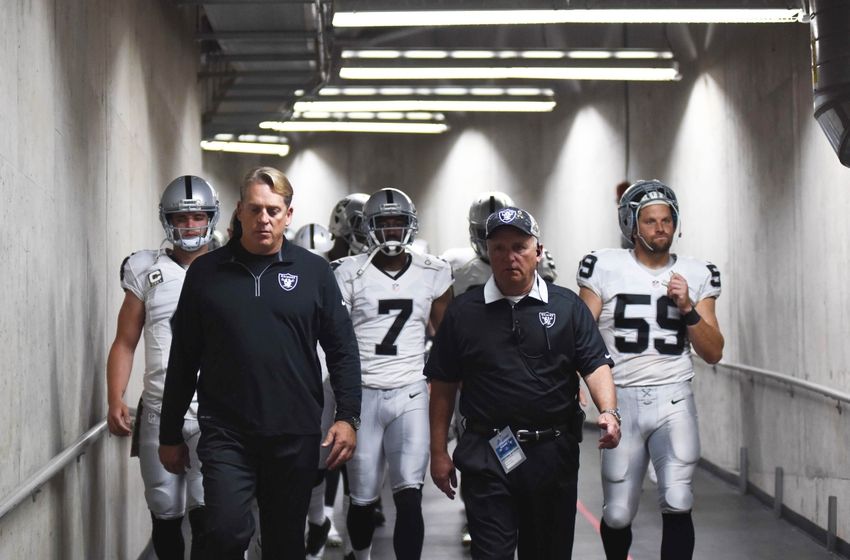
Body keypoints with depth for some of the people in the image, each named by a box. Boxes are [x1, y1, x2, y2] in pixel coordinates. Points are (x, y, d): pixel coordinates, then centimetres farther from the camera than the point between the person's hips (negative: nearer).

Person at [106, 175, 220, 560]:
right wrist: (115, 401, -6)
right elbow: (125, 343, 5)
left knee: (207, 516, -10)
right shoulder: (147, 273, 5)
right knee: (165, 515, 8)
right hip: (159, 412, 2)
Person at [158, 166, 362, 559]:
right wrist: (170, 433, 8)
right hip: (226, 434, -1)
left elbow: (342, 350, 5)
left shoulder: (313, 272, 2)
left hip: (295, 434, 1)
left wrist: (347, 416, -5)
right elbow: (184, 360, 7)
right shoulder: (206, 272, 3)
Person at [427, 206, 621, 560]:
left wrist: (608, 412, -20)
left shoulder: (568, 307, 5)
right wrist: (438, 452, 4)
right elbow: (443, 386, 7)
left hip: (553, 452, 1)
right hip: (487, 455, -1)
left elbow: (596, 365, -1)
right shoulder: (463, 312, 5)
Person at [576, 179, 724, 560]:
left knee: (677, 505, -16)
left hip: (673, 400, 1)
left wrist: (688, 308, -9)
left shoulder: (695, 276, 5)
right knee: (618, 514, 4)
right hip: (622, 400, -1)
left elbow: (713, 353, 5)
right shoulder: (605, 269, -2)